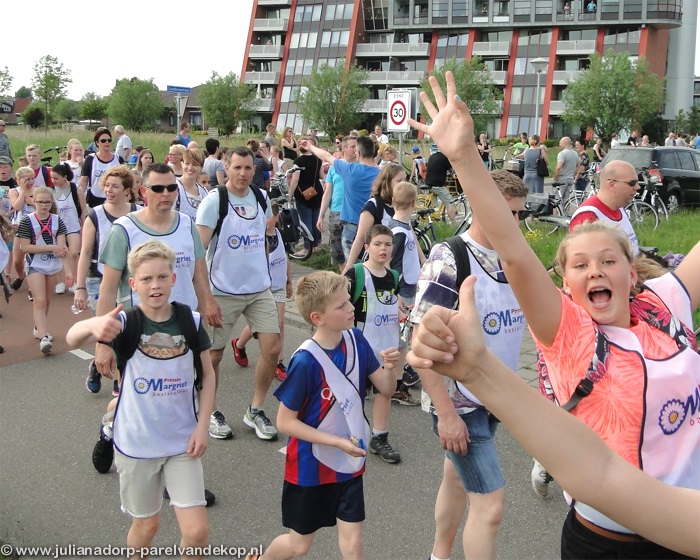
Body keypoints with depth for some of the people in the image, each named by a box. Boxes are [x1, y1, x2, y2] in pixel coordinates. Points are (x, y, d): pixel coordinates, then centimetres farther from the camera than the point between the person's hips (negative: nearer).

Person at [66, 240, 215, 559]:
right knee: (146, 524, 16)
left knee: (197, 530, -4)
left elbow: (207, 374, 3)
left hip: (182, 442, 1)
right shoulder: (126, 323, -13)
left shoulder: (190, 320, -7)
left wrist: (202, 426, -6)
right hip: (136, 445, -1)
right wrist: (93, 325, -54)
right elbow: (72, 339, -31)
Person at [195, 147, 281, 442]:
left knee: (272, 349, 0)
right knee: (213, 354, 5)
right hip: (223, 292, -5)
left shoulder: (262, 197, 5)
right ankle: (210, 412, 26)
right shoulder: (214, 200, -11)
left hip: (260, 288, 5)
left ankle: (255, 410, 19)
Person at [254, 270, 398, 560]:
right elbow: (285, 421, -19)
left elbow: (386, 389, -2)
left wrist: (389, 367, -23)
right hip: (311, 466, -4)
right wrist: (337, 442, -23)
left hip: (350, 462, 4)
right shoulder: (305, 361, -26)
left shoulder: (355, 339, -9)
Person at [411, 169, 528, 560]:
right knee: (491, 502, -6)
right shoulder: (449, 261, -20)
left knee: (458, 478, 23)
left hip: (495, 398, 7)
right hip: (458, 402, -7)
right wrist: (445, 413, -21)